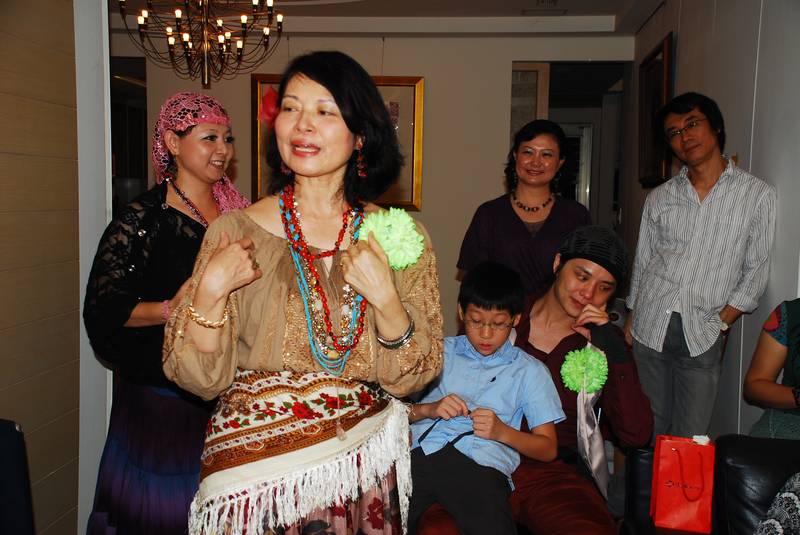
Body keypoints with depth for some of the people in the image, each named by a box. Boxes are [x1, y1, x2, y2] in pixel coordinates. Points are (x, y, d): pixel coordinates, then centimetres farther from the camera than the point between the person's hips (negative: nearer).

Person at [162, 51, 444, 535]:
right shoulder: (236, 231, -8)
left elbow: (416, 378, -4)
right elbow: (202, 380, -6)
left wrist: (384, 298, -20)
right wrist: (209, 294, -22)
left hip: (363, 472, 1)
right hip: (255, 471, -1)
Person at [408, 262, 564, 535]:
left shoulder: (529, 371, 21)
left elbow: (547, 448, 15)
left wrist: (502, 431, -3)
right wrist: (428, 409, -3)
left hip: (479, 462, 0)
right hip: (420, 449, 1)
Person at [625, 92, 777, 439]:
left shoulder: (757, 194, 1)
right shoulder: (659, 197, 9)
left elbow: (756, 270, 3)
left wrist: (722, 322, -4)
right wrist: (631, 320, 10)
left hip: (702, 335, -2)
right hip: (650, 327, 2)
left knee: (690, 439, 1)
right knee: (649, 430, 9)